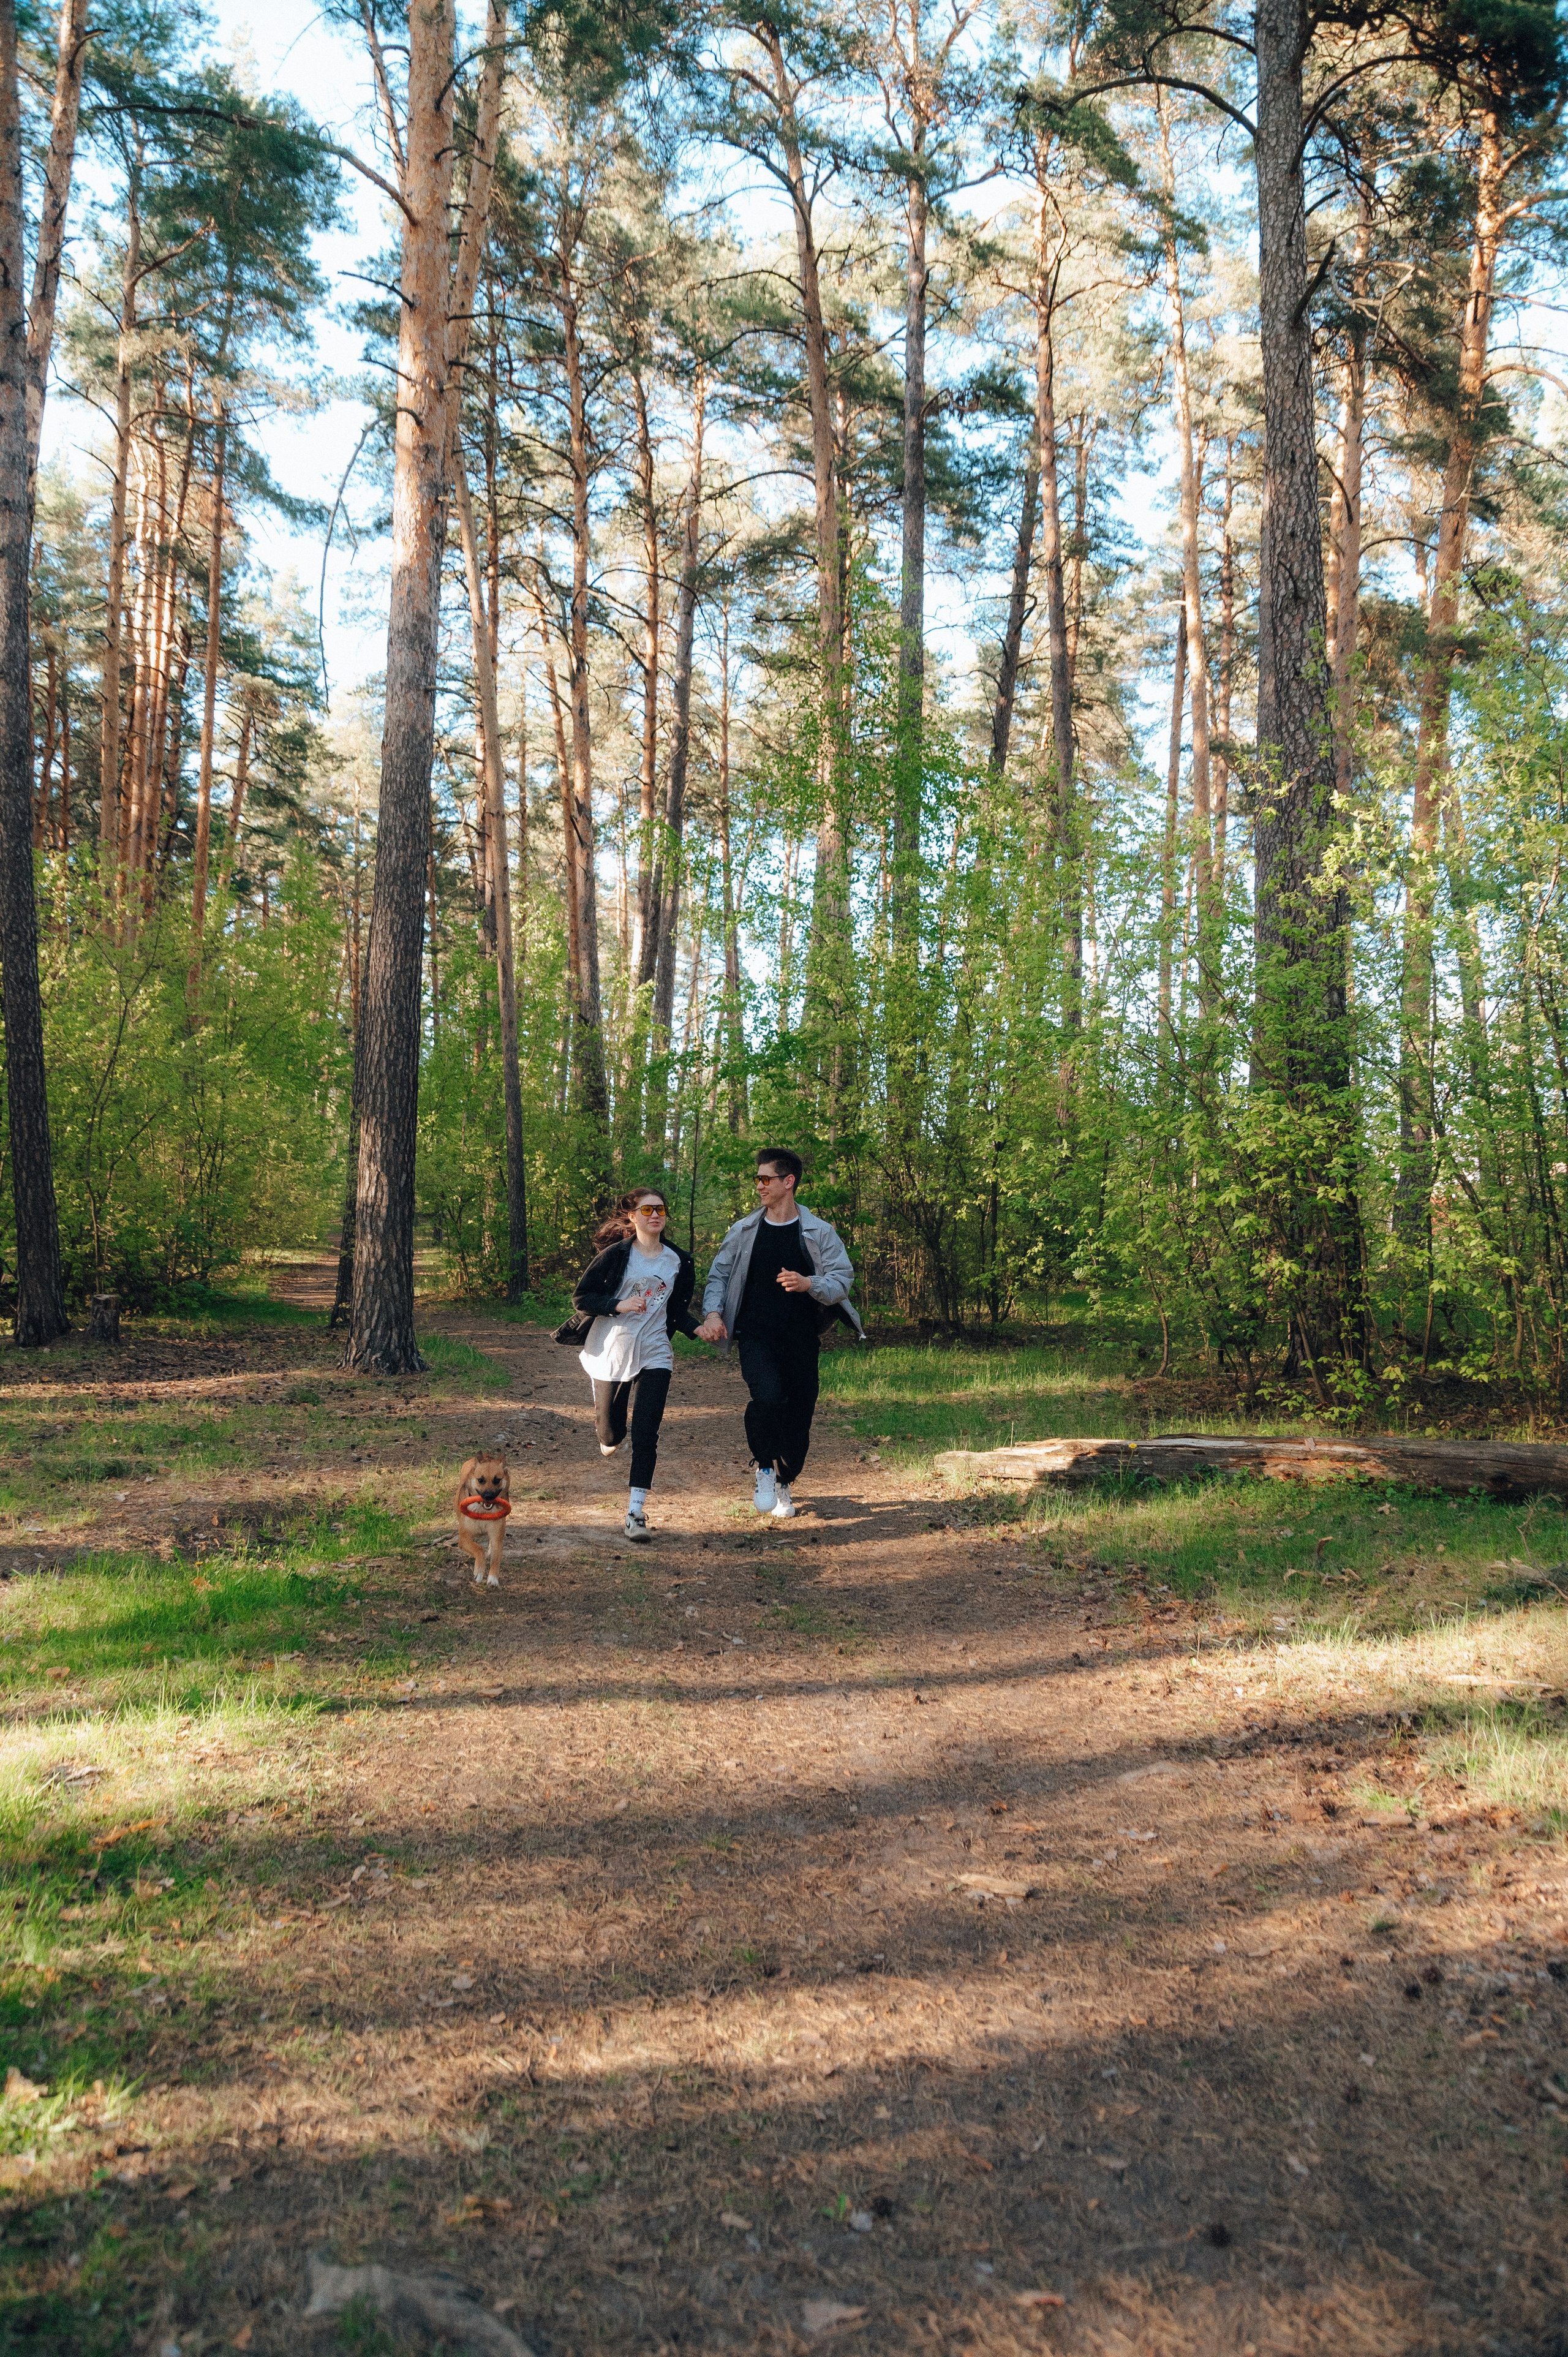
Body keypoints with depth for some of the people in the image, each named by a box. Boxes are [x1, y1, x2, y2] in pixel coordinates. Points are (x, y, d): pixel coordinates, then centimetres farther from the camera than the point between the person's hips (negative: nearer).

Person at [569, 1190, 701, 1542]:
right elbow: (581, 1296, -6)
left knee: (645, 1434, -9)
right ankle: (610, 1438, 51)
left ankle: (636, 1513, -5)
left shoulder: (680, 1262, 5)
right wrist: (619, 1305, -20)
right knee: (611, 1431, 12)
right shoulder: (616, 1255, -6)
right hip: (610, 1353, -1)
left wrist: (698, 1328, -5)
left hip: (653, 1356, 1)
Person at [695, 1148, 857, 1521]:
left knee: (798, 1415, 5)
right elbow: (718, 1276, 11)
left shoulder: (818, 1233, 1)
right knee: (767, 1398, -26)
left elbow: (843, 1279, -3)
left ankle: (784, 1484, 30)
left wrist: (809, 1284, -23)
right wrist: (712, 1313, -8)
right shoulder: (744, 1231, 7)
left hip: (801, 1340, 1)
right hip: (755, 1336, -1)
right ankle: (764, 1469, -3)